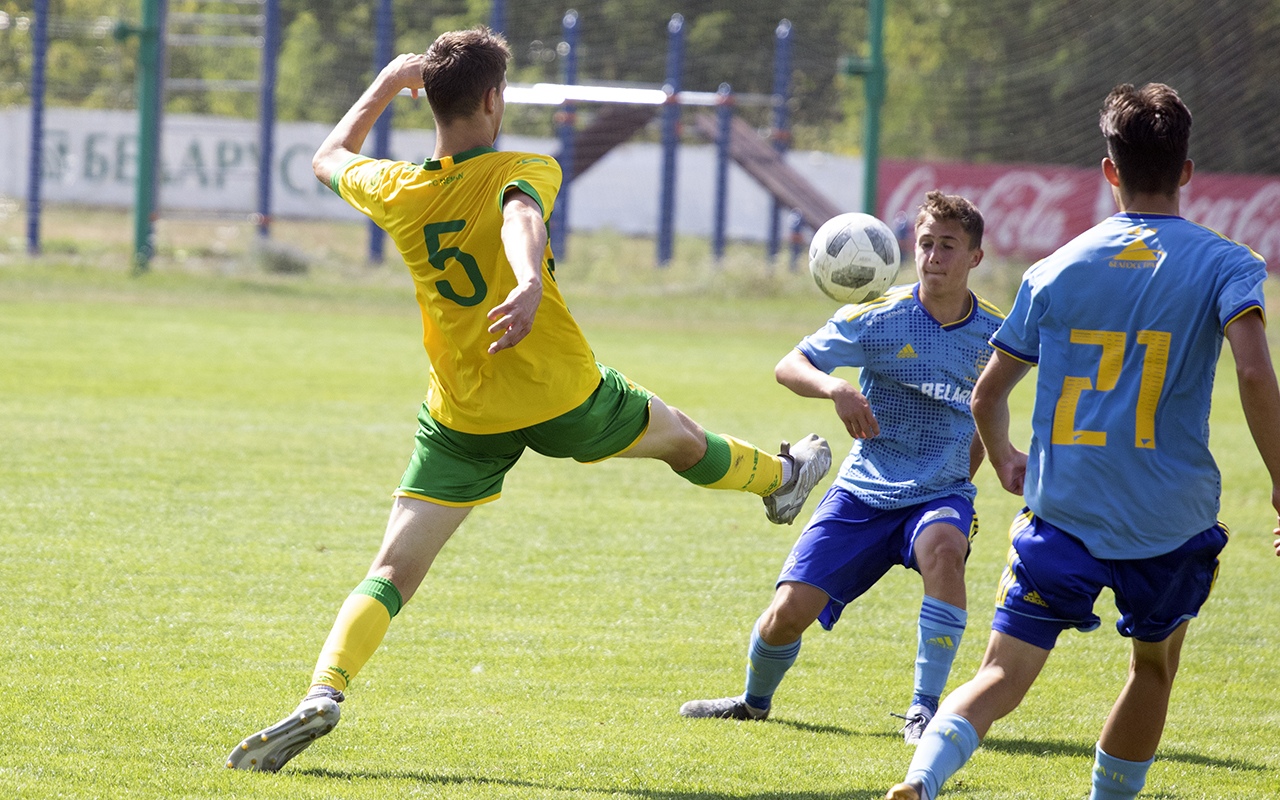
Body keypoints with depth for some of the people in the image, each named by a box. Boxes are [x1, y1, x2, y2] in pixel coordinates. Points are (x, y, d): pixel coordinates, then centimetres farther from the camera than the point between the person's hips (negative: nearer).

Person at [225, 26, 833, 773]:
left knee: (392, 572, -1)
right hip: (562, 390, -1)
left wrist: (387, 84, 27)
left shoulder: (397, 191, -5)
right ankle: (780, 480, 59)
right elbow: (522, 215, -38)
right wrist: (532, 282, -58)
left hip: (463, 418, 1)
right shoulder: (524, 171, -14)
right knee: (681, 438, 30)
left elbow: (330, 158, 17)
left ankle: (324, 693, -24)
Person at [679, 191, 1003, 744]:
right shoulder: (878, 318, -9)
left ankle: (925, 709, -28)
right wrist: (835, 389, -31)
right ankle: (755, 701, 27)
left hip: (940, 494, 0)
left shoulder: (994, 335, -1)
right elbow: (789, 366, -11)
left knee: (943, 548, -37)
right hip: (864, 491, 0)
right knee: (789, 611, -9)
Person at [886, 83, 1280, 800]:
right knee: (1154, 668, 23)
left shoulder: (1055, 271, 7)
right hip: (1172, 518, -1)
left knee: (1004, 676, -3)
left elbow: (987, 395, 12)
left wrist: (1004, 461, 33)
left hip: (1062, 515, 1)